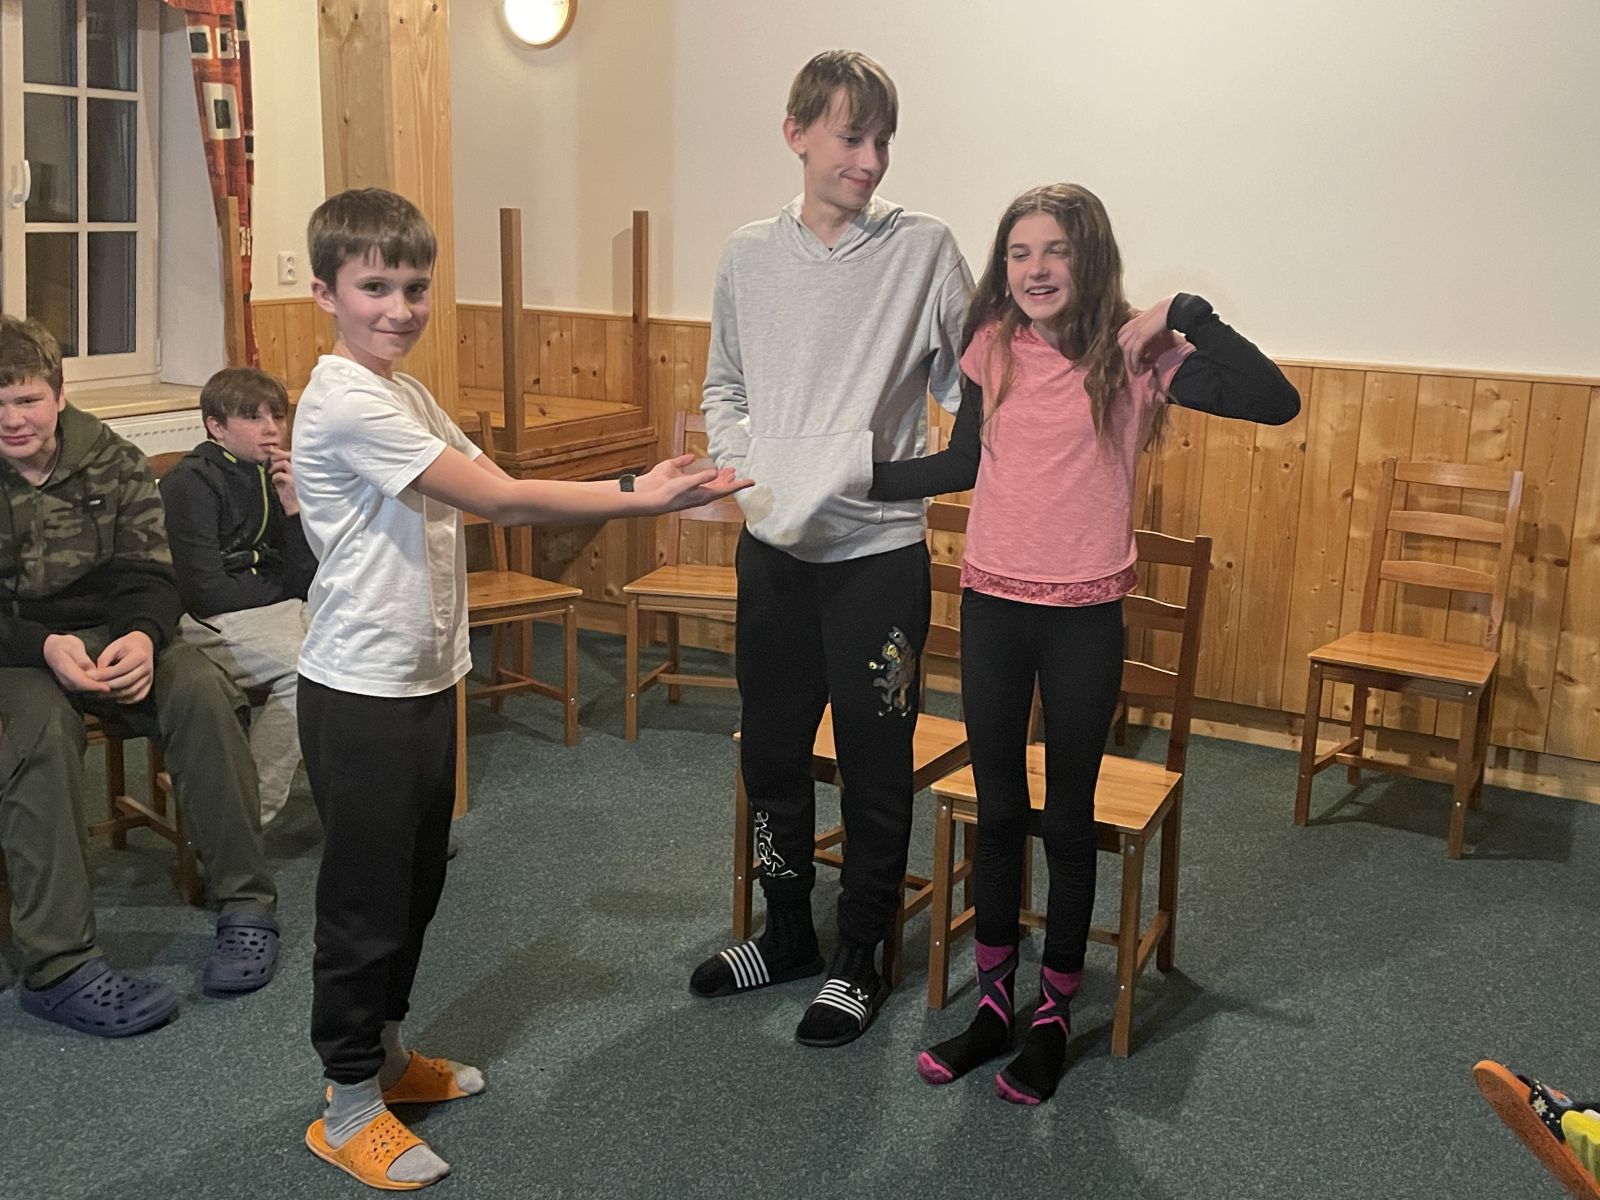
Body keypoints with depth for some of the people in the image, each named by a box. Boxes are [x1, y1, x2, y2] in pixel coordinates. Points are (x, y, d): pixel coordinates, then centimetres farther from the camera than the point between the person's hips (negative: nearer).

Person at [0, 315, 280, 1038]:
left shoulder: (109, 461, 2)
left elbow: (150, 572, -3)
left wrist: (142, 636, -26)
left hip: (114, 633, 3)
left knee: (201, 692, -27)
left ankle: (247, 906, -16)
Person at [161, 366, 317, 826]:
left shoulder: (275, 477, 11)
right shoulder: (190, 482, -9)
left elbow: (305, 579, 6)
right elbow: (205, 592, -16)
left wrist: (294, 507, -7)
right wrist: (282, 590, -1)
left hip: (275, 611, 7)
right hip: (206, 620, -7)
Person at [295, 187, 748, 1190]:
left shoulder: (405, 394, 10)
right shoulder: (346, 404, -21)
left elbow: (492, 496, 4)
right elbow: (499, 500, -23)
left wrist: (629, 487, -7)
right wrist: (639, 502, -20)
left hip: (424, 682, 9)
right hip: (363, 696, -9)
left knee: (416, 881, 21)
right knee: (367, 898, 4)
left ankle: (386, 1050, 40)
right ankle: (350, 1108, 21)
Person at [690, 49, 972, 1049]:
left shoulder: (924, 249, -7)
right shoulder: (750, 256, 5)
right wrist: (738, 463, 0)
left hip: (879, 551, -4)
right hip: (773, 549, 4)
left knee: (876, 768, 7)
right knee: (772, 752, 16)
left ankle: (860, 958, 26)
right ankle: (788, 934, 36)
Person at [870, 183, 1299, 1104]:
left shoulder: (1134, 358, -9)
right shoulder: (994, 348, 2)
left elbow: (1276, 402, -19)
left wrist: (1184, 315, -23)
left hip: (1085, 615, -3)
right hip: (993, 603, 3)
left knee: (1068, 820, 10)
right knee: (997, 809, 14)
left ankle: (1055, 1018, 27)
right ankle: (994, 1003, 30)